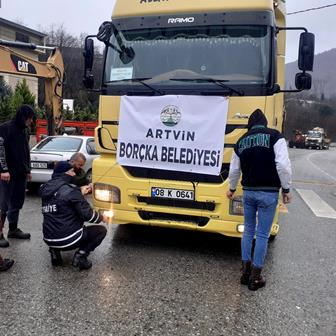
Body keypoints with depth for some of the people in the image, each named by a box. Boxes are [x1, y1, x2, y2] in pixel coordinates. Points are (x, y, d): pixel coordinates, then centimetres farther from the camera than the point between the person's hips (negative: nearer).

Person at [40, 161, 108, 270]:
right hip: (69, 240, -7)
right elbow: (87, 214, -13)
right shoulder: (70, 190, -15)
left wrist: (80, 192, 24)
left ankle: (55, 251, 14)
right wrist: (102, 218, 5)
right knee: (101, 230, 10)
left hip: (49, 240, 7)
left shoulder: (46, 188, 5)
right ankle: (80, 255, -6)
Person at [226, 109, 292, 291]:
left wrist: (232, 189, 32)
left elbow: (234, 169, 17)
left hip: (248, 192, 4)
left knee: (248, 230, 17)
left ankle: (245, 272, 23)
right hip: (268, 193, -4)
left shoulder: (241, 141, 9)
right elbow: (283, 165, -16)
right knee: (262, 234, 4)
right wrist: (286, 189, -5)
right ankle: (255, 277, 12)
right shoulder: (274, 136, -6)